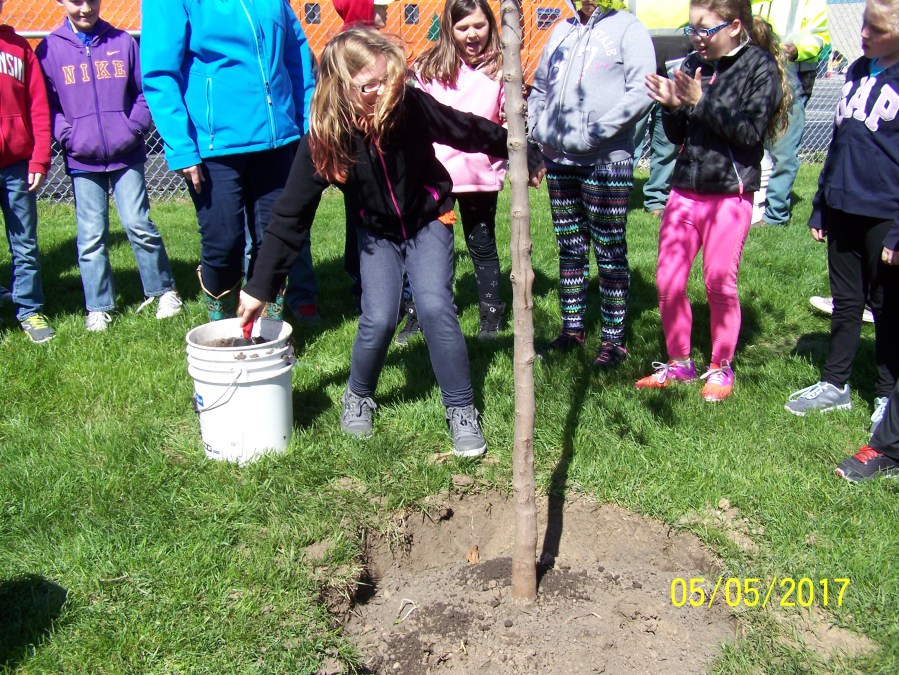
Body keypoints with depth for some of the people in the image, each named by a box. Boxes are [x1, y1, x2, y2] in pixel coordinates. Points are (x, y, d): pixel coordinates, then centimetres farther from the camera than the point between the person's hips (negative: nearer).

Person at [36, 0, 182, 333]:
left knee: (138, 224, -3)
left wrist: (134, 128, -5)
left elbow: (145, 92, 7)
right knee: (91, 236, 4)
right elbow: (48, 105, 4)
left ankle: (164, 290, 15)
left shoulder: (123, 42, 5)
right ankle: (98, 306, 14)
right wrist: (68, 136, -9)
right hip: (82, 160, 0)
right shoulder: (49, 49, 3)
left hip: (126, 155, 0)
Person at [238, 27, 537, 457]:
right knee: (378, 319, -13)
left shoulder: (411, 105, -25)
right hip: (377, 233, 1)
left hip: (428, 220, 0)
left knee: (435, 306, -18)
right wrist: (260, 288, -18)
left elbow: (468, 131, -8)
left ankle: (462, 410, -2)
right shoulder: (324, 139, -23)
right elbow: (290, 216, -19)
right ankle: (358, 397, 17)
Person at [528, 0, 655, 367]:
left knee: (610, 252, 0)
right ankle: (572, 329, 24)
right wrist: (536, 132, 13)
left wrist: (596, 132, -18)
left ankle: (613, 340, 9)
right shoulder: (562, 30, 16)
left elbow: (641, 92, -12)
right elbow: (539, 88, 24)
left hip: (607, 161, -6)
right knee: (570, 249, 12)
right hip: (559, 159, 6)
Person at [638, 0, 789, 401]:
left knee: (720, 283, 1)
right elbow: (677, 136, 11)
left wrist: (701, 103, -20)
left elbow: (751, 132, -15)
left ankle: (721, 368, 19)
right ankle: (679, 363, 20)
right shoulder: (694, 65, 8)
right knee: (667, 281, 2)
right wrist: (673, 106, -9)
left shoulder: (760, 67, -4)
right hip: (686, 188, 5)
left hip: (730, 192, -4)